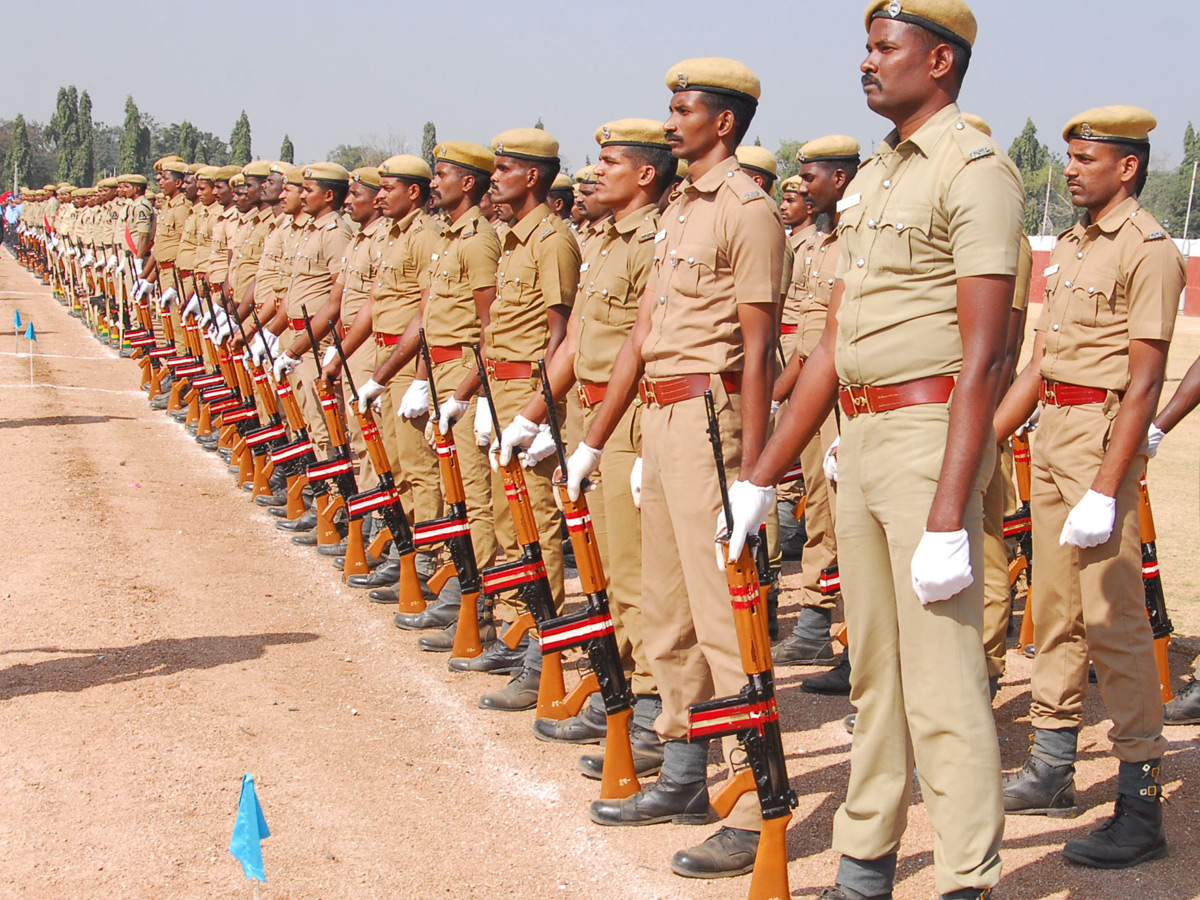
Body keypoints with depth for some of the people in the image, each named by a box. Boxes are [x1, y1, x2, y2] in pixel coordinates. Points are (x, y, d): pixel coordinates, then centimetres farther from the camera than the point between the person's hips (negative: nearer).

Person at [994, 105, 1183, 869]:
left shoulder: (1149, 249, -12)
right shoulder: (1071, 247, 15)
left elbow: (1145, 380, -18)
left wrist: (1106, 490, -24)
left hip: (1103, 433, -9)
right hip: (1051, 432, 9)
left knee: (1113, 618, -9)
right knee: (1055, 607, 13)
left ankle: (1142, 807, -3)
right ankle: (1053, 770, 24)